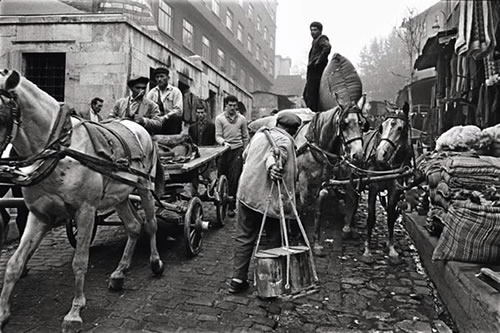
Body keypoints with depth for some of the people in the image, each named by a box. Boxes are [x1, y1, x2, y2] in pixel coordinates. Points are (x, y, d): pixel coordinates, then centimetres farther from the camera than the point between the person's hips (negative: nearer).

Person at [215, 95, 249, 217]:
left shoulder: (242, 119, 7)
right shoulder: (219, 118, 2)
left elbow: (245, 137, 13)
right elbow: (218, 136, -3)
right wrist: (224, 142, -24)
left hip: (237, 151, 0)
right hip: (224, 151, 0)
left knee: (234, 179, -5)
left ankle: (231, 206, 0)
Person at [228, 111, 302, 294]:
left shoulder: (260, 133, 13)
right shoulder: (285, 140, -6)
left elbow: (245, 155, 24)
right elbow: (275, 155, -27)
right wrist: (273, 166, -43)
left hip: (247, 192, 5)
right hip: (269, 196, -5)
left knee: (244, 237, 10)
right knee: (274, 238, 12)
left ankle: (238, 278, 8)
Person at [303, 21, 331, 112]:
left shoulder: (322, 38, -4)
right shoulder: (315, 41, 26)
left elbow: (327, 47, -25)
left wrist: (319, 60, -24)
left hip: (316, 71, -10)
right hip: (312, 72, 10)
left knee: (310, 95, -15)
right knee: (306, 95, 12)